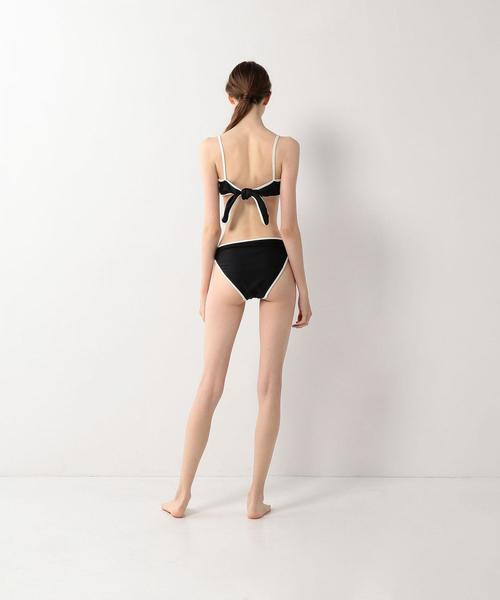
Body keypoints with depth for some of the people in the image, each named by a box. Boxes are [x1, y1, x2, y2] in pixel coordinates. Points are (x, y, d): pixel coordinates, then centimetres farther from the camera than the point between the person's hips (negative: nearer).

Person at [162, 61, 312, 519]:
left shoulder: (212, 147, -3)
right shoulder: (286, 147, -4)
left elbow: (211, 226, -4)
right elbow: (289, 226, -6)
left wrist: (204, 287, 6)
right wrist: (304, 290, 1)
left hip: (230, 266, 1)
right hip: (274, 265, 0)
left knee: (210, 386, 10)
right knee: (269, 387, 9)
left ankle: (182, 496, 20)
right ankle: (256, 498, 17)